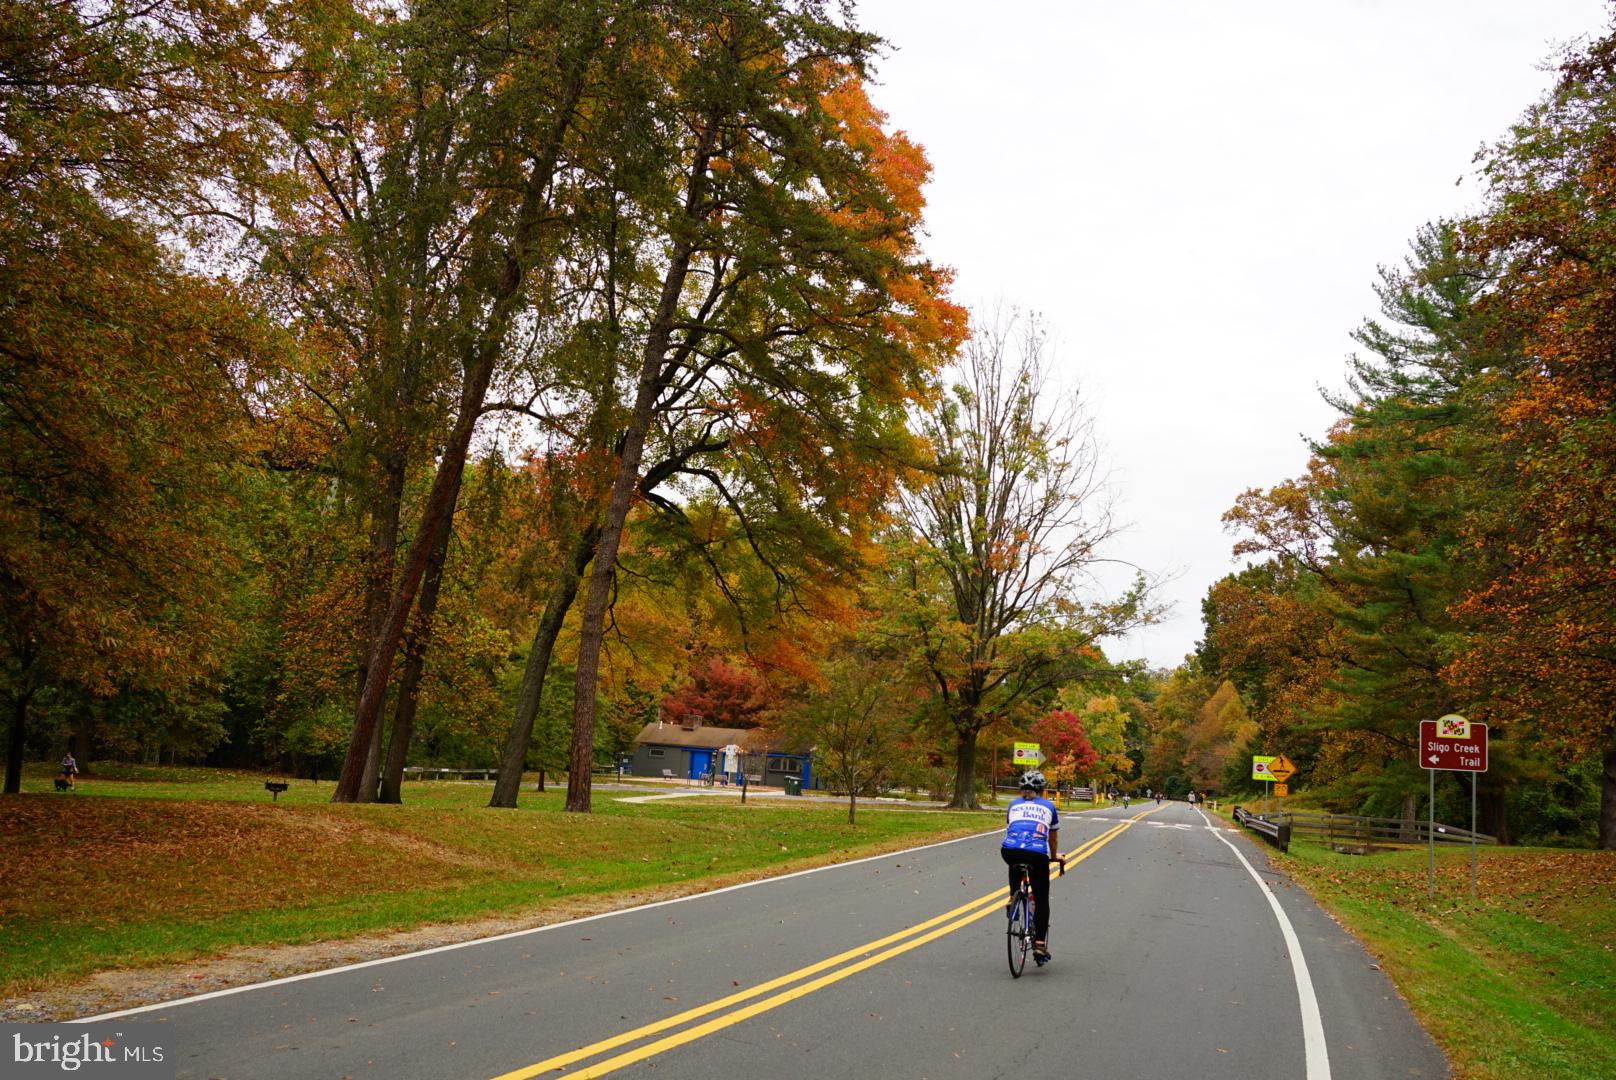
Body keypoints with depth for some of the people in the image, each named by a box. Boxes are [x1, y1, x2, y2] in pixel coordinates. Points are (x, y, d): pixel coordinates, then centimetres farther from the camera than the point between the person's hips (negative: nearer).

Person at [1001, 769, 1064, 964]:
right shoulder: (1048, 807, 24)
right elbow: (1053, 838, 33)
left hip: (1009, 851, 2)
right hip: (1037, 854, -1)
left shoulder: (1014, 805, 26)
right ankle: (1039, 944, 5)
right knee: (1041, 900, 13)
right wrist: (1055, 856, 53)